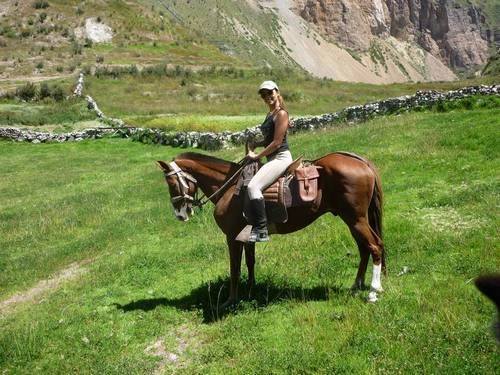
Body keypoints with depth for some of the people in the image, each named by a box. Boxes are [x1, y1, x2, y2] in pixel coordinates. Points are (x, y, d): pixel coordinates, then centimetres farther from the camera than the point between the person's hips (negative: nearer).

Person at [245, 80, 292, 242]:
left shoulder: (281, 113, -11)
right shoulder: (270, 114, 18)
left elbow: (277, 142, -16)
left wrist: (257, 156, -11)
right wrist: (255, 145, 7)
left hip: (280, 157, -11)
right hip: (273, 158, 11)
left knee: (253, 186, -25)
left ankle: (261, 231, -23)